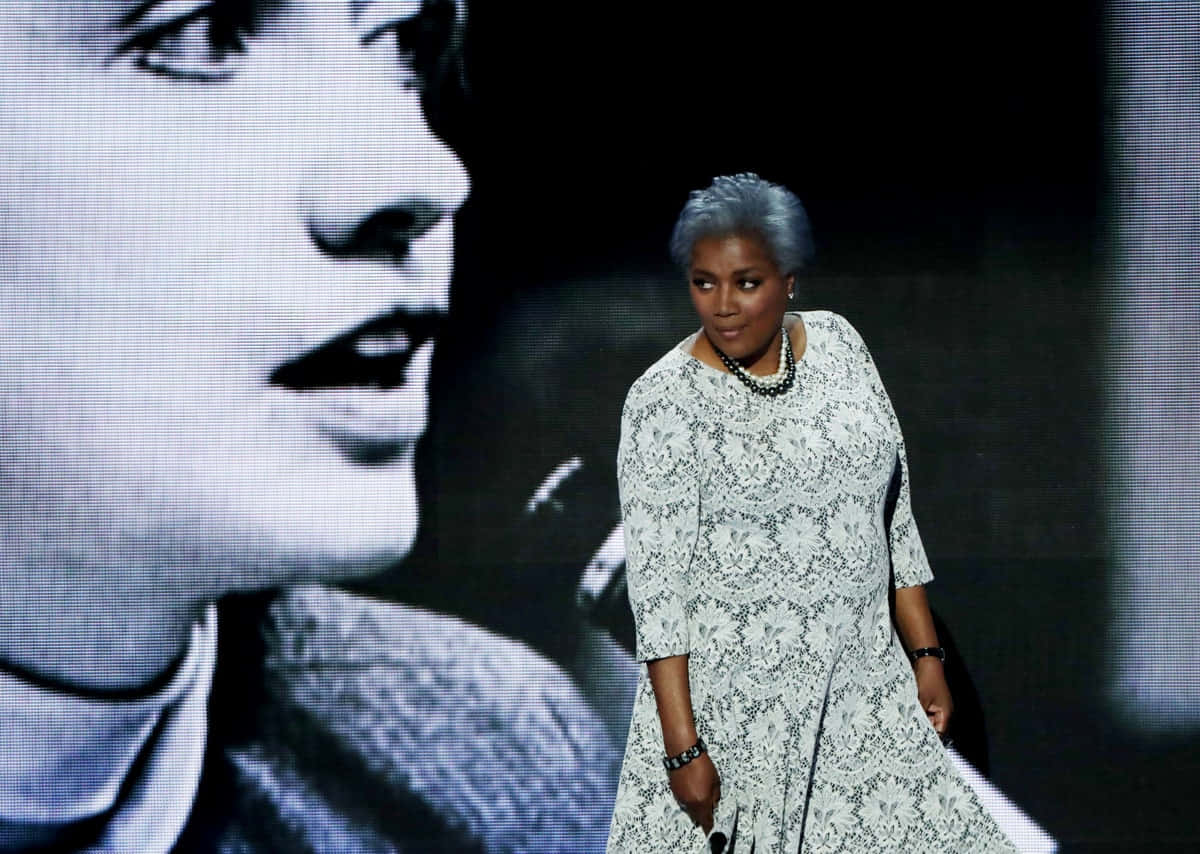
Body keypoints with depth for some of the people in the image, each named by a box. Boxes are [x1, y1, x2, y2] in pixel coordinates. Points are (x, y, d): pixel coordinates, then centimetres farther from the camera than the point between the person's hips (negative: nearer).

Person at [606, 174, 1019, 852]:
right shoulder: (664, 401, -11)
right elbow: (657, 580, -12)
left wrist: (925, 654, 9)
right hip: (733, 694, -4)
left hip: (861, 681, 4)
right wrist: (683, 746, -15)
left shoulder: (837, 343, 3)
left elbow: (892, 506, 10)